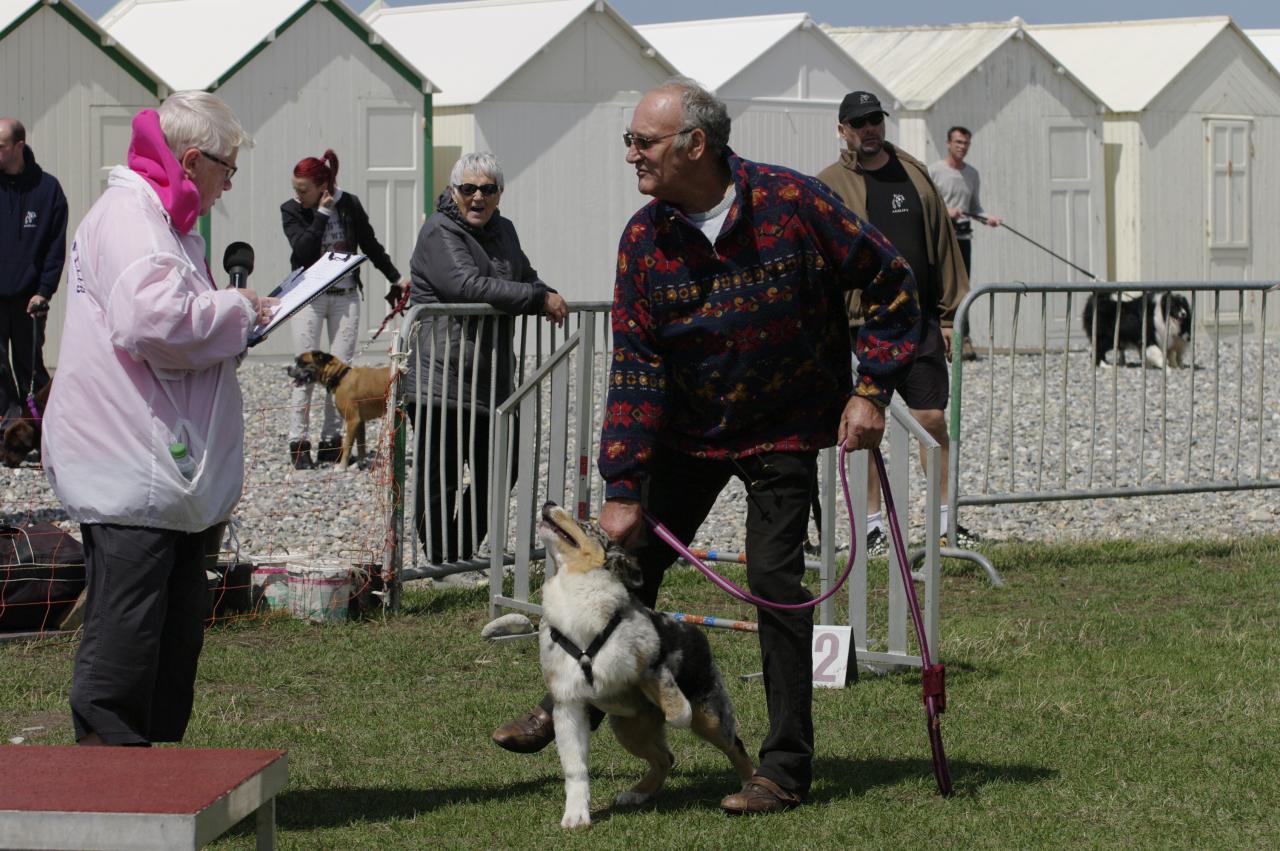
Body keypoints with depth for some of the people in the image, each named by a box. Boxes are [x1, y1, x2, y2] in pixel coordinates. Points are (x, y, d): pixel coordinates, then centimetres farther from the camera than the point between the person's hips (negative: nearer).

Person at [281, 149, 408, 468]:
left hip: (345, 295, 2)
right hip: (309, 297, -2)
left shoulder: (349, 206, 1)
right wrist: (322, 215, -17)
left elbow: (371, 246, 14)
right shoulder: (292, 211, -3)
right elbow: (302, 250, -18)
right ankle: (298, 443, -2)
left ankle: (331, 440, 4)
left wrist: (395, 278, 18)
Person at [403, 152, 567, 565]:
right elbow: (470, 286, -25)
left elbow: (525, 278, 31)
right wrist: (541, 299, -22)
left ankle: (466, 553, 26)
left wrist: (548, 297, 6)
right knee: (440, 478, -3)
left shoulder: (502, 230, 16)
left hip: (490, 379, 8)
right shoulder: (440, 233, -11)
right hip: (440, 380, -8)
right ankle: (441, 561, 5)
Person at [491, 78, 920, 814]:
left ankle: (788, 767, 0)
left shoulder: (792, 202, -20)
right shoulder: (645, 239, -10)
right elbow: (637, 366, -11)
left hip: (784, 430, -4)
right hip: (688, 429, 4)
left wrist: (871, 389, -15)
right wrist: (622, 487, -15)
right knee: (629, 558, 7)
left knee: (774, 579, -9)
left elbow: (892, 282, -10)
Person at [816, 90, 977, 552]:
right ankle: (873, 523, 11)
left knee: (933, 419, 2)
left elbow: (943, 245, 12)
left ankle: (946, 518, 11)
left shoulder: (914, 175, 10)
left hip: (919, 323, 3)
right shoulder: (828, 186, -1)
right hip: (860, 326, -3)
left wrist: (949, 314, 8)